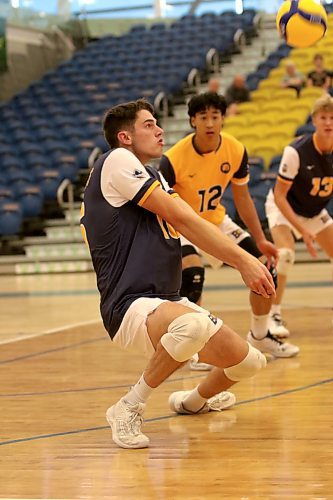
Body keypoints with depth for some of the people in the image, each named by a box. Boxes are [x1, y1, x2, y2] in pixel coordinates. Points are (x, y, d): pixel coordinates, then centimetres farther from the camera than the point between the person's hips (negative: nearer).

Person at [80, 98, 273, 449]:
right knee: (194, 325, -40)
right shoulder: (117, 160, -8)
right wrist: (242, 259, -12)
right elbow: (182, 218, -12)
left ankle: (194, 401, 37)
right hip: (131, 307, -10)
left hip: (167, 303, 10)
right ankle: (128, 408, -18)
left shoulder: (151, 176, 23)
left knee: (248, 361, 5)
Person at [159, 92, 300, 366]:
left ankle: (260, 335, 24)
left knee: (265, 269, 0)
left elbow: (242, 197, 0)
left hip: (217, 220, 5)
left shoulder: (236, 151, -14)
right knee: (193, 275, -32)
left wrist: (260, 240, -3)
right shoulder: (173, 159, -28)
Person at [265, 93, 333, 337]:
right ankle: (274, 315, -19)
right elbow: (279, 196, -25)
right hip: (284, 208, -5)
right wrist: (302, 230, -30)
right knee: (286, 253, -28)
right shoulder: (296, 151, -30)